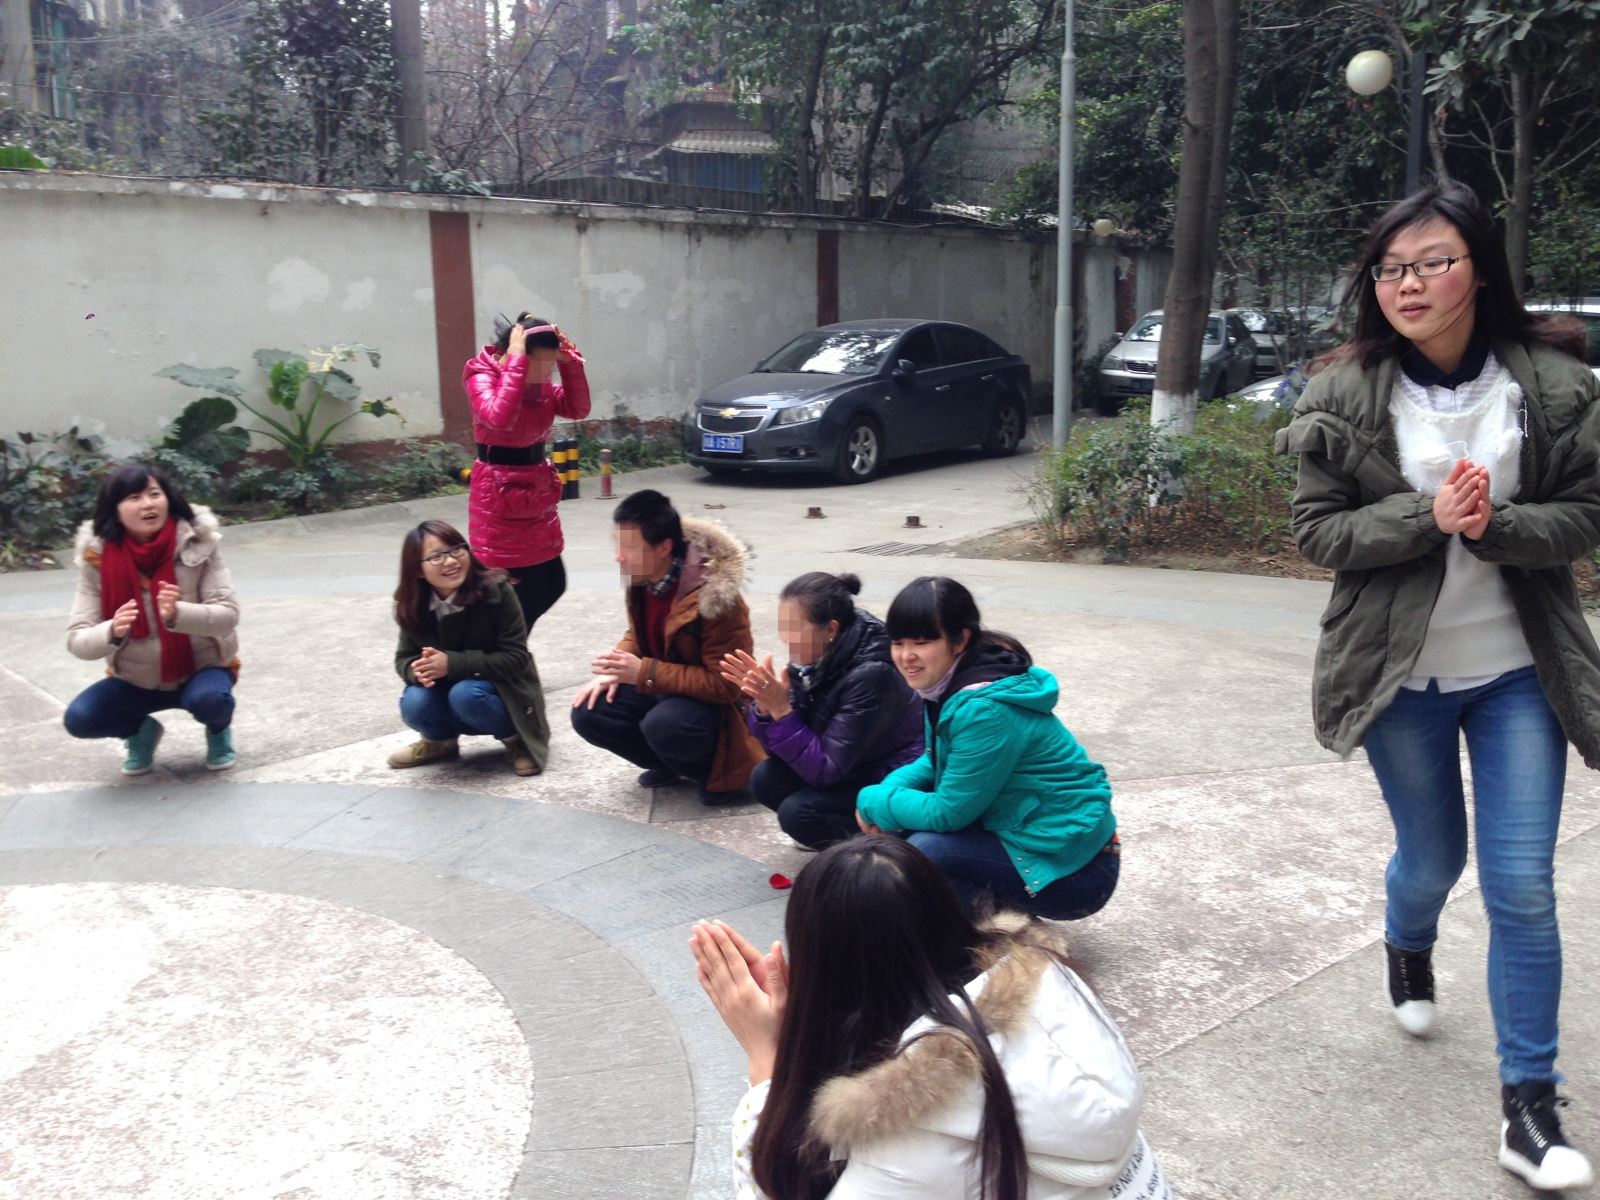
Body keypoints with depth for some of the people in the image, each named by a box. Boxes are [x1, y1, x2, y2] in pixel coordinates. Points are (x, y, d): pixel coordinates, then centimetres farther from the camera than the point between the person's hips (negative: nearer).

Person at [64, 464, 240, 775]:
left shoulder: (198, 543, -18)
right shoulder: (97, 558, -14)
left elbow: (227, 615, -21)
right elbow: (77, 639, -15)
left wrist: (177, 614, -41)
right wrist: (112, 633, -38)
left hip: (202, 666, -2)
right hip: (136, 679, 2)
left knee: (208, 699, -34)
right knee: (80, 718, -21)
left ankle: (219, 730, 5)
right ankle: (141, 731, 12)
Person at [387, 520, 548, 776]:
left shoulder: (495, 590, -22)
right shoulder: (412, 606, -10)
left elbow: (516, 658, -22)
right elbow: (404, 657, 1)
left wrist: (452, 663, -32)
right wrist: (418, 670, -25)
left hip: (503, 691, -4)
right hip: (446, 691, 4)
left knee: (465, 695, -34)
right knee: (414, 705, -26)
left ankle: (515, 736, -4)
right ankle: (441, 740, 10)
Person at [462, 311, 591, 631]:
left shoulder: (539, 380, 5)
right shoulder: (481, 374, -15)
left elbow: (578, 409, 0)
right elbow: (500, 417, -33)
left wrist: (569, 359, -9)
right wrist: (516, 359, -30)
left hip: (537, 491, 8)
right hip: (499, 496, -8)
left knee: (552, 586, 14)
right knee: (524, 595, -5)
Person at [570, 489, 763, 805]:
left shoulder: (715, 598, -29)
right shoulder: (641, 578, -6)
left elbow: (725, 685, -27)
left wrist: (645, 672, -32)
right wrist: (618, 667, -10)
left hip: (715, 704, -7)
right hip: (658, 686, 7)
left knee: (663, 726, -37)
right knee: (588, 713, -13)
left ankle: (714, 767, -5)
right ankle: (671, 763, 6)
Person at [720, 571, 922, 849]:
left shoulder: (871, 675, -29)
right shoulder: (815, 660, -7)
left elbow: (825, 770, -26)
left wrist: (781, 709, -31)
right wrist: (764, 704, -21)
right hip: (852, 772, 8)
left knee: (798, 813, -24)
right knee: (766, 779, -8)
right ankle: (851, 833, 9)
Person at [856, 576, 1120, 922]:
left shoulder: (984, 709, -28)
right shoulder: (948, 684, 0)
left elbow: (947, 813, -22)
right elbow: (937, 762, 14)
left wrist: (872, 801, -8)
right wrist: (886, 792, -5)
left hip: (1073, 868, -9)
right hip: (1023, 835, 9)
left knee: (923, 850, -24)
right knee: (895, 830, 1)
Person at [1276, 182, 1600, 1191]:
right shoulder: (1345, 397, -7)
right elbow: (1319, 529, -8)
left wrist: (1494, 526, -23)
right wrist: (1428, 517, -24)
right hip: (1401, 672, 0)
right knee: (1432, 860, 16)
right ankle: (1408, 948, 52)